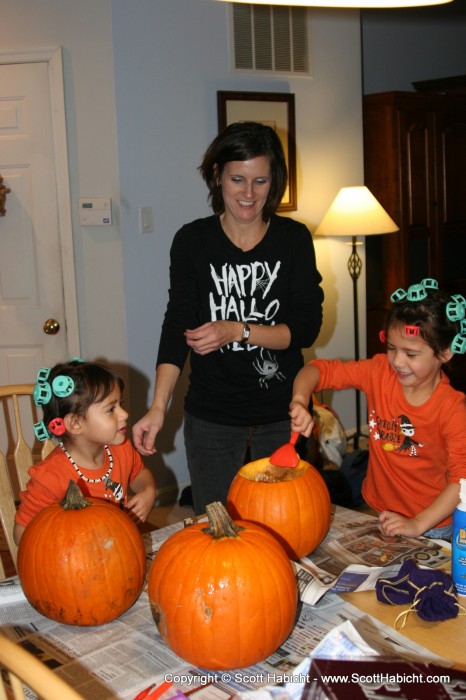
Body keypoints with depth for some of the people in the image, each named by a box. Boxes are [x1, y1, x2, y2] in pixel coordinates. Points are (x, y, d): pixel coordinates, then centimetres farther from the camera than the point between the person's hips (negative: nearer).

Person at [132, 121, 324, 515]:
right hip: (211, 416, 0)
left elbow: (306, 328, -7)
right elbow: (177, 327, -6)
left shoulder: (293, 239, -2)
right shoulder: (193, 241, -3)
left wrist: (237, 330, -21)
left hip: (282, 412, 1)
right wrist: (159, 407, -17)